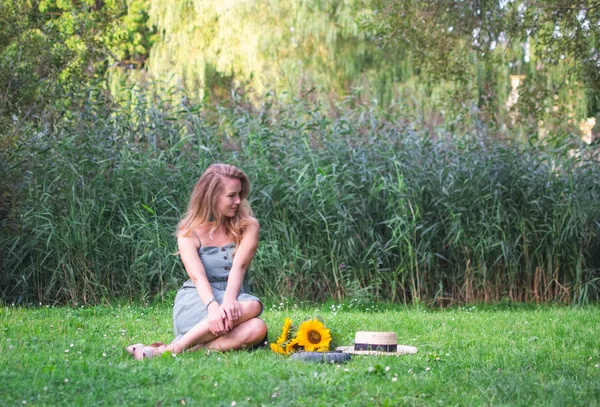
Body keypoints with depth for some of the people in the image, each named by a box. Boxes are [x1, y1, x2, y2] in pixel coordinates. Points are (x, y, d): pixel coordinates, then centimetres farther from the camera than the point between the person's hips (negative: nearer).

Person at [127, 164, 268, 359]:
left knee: (257, 329, -34)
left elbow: (239, 267, -10)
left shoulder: (248, 226, 8)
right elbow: (198, 277, -15)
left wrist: (229, 301, -30)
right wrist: (213, 306, -37)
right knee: (252, 306, -36)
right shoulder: (189, 233, 2)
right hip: (194, 303, -3)